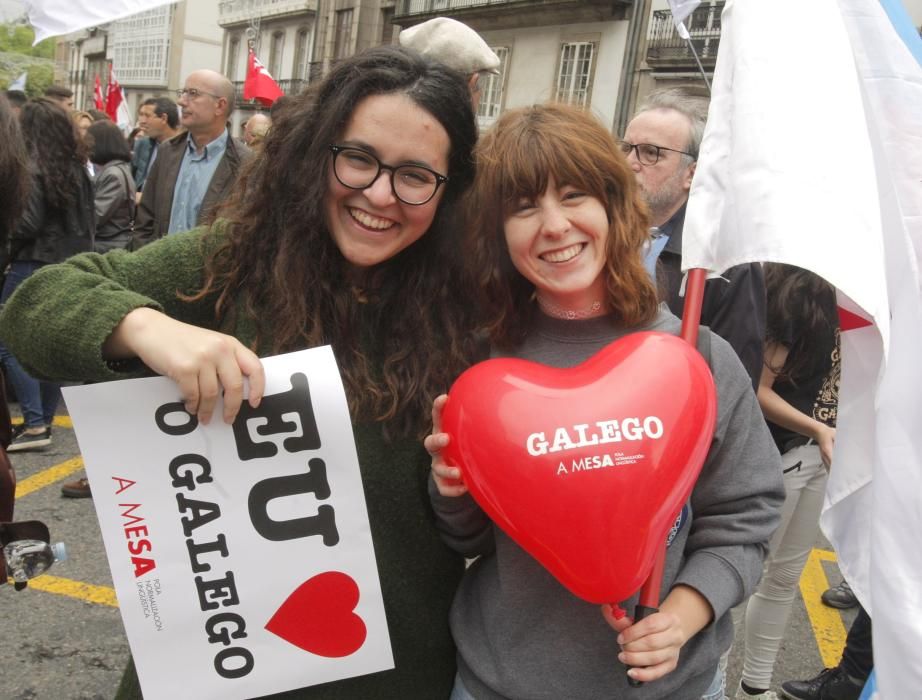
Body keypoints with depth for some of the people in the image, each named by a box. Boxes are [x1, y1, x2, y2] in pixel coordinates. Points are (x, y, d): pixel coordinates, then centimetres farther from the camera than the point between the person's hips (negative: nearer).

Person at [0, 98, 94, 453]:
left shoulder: (31, 168, -12)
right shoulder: (76, 168, 10)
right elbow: (86, 220, 13)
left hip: (36, 266, -7)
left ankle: (34, 425, -3)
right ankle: (44, 421, 19)